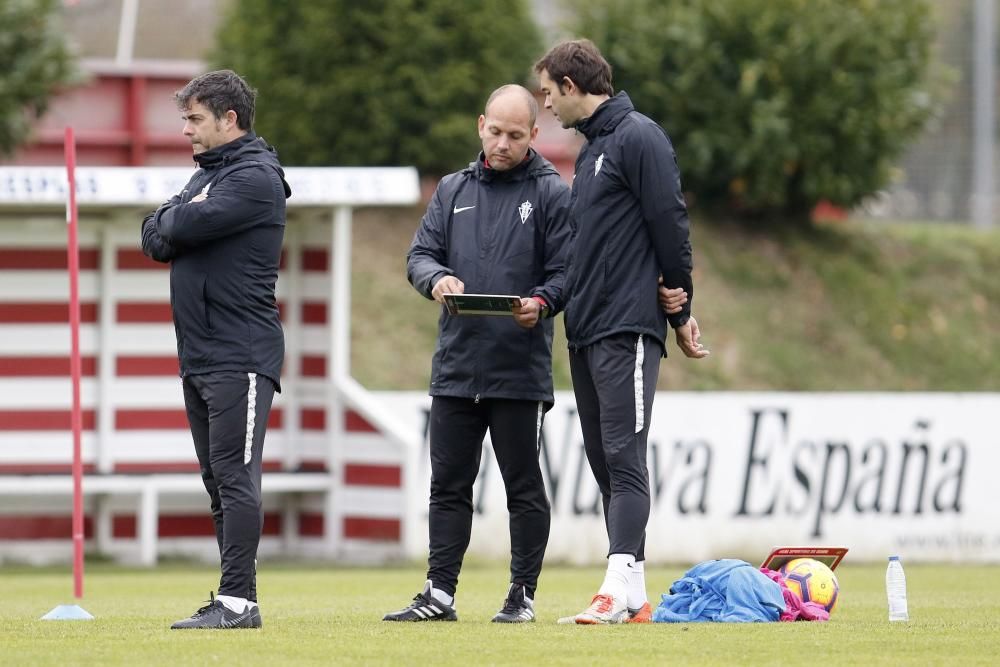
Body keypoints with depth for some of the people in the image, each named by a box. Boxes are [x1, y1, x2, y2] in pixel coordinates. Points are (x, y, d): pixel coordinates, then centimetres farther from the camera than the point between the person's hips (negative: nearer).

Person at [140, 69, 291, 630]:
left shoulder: (255, 178, -9)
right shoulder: (207, 173, 21)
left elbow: (185, 226, -19)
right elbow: (155, 240, 13)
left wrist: (177, 218, 2)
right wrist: (185, 217, -5)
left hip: (240, 356, -9)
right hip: (198, 354, 9)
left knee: (235, 478, -13)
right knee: (219, 482, 9)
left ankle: (238, 599, -16)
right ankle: (233, 600, 12)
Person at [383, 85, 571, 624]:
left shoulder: (551, 192, 1)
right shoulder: (453, 190, 13)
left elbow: (566, 271, -4)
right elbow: (420, 254, 9)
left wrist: (541, 302, -24)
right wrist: (437, 278, -14)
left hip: (521, 370, -4)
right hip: (456, 365, 4)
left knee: (523, 488, 3)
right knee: (448, 484, 6)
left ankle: (523, 594, 9)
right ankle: (439, 592, 9)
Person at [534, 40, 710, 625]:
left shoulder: (638, 138, -9)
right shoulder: (592, 150, 21)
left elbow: (670, 225, -12)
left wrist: (680, 311, -9)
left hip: (627, 329, -10)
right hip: (587, 332, 10)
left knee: (624, 455, -14)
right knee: (604, 459, 7)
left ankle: (623, 587, -20)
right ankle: (632, 593, 8)